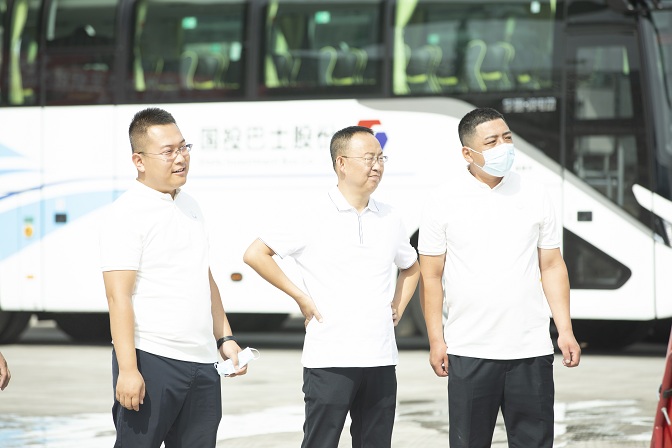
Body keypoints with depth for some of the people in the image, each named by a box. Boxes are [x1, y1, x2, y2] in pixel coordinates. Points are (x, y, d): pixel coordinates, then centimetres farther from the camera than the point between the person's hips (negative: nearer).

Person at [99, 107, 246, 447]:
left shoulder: (189, 206, 16)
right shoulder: (127, 214, -9)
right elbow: (118, 296, -16)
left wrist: (224, 338, 18)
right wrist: (127, 369, -22)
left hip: (201, 362, 8)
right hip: (150, 362, -8)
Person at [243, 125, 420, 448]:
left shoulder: (389, 219, 12)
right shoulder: (315, 216, -5)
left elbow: (411, 267, 30)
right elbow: (255, 254, -7)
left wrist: (398, 307, 14)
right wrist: (300, 297, -8)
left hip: (380, 359, 5)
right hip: (330, 358, -5)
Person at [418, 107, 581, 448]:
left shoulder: (534, 196, 6)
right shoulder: (444, 202, -1)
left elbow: (552, 267, 10)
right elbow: (431, 276, 1)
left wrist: (565, 330, 3)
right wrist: (436, 339, -4)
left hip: (531, 349, 2)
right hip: (469, 352, -2)